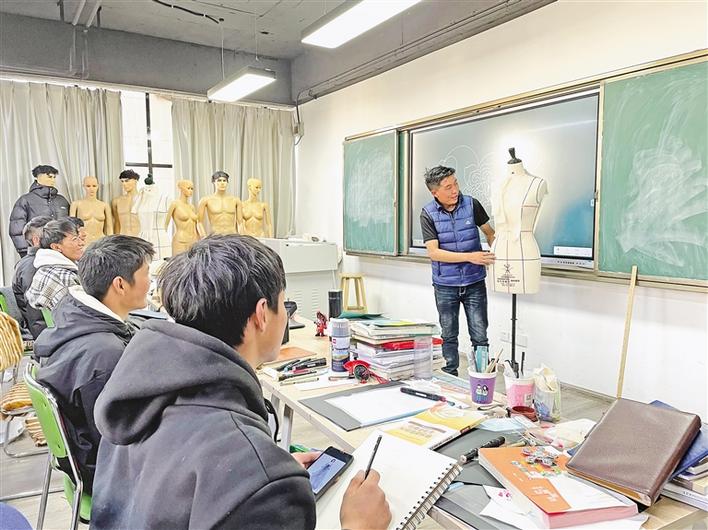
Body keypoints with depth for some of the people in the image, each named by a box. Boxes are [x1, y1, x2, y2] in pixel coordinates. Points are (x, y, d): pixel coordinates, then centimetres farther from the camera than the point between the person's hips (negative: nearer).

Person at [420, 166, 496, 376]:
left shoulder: (471, 204, -5)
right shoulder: (428, 214, -8)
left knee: (480, 337, 1)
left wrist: (497, 254, -10)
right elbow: (433, 252, -15)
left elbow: (489, 232, 9)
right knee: (449, 336, 12)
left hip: (474, 283, 1)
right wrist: (470, 257, -21)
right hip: (445, 286, 0)